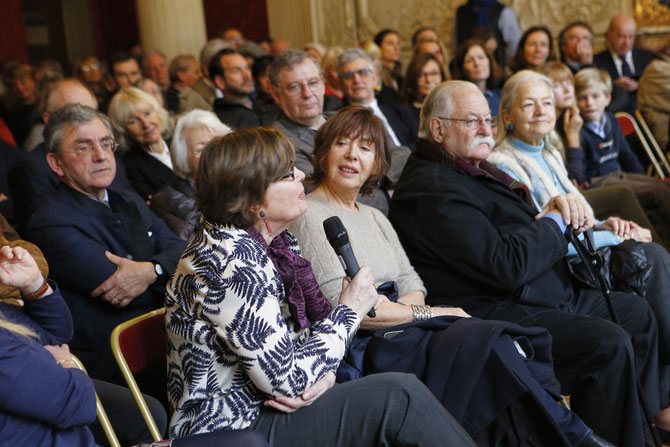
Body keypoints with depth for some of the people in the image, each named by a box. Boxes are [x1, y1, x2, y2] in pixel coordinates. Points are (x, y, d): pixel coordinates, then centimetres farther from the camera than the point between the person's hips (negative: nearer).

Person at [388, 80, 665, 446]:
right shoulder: (434, 189, -20)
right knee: (609, 344, -26)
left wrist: (563, 205, -2)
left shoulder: (474, 170, 16)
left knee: (637, 313, 16)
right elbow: (508, 266, -27)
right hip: (496, 313, -12)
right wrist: (554, 221, -9)